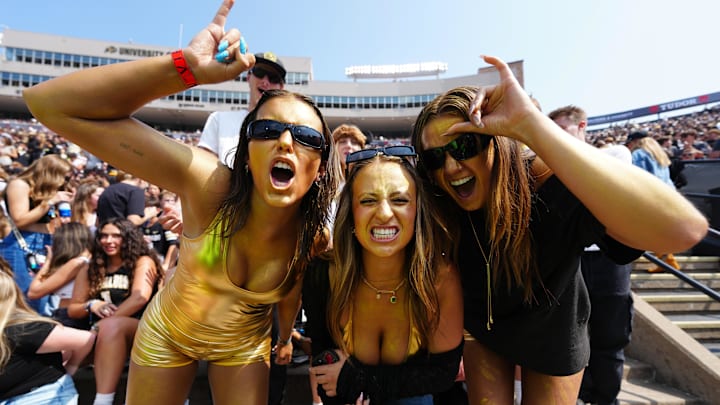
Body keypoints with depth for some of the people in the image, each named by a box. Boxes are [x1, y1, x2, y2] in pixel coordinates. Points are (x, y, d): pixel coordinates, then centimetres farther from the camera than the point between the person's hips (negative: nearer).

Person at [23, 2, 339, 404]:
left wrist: (286, 338, 16)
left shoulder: (309, 238, -27)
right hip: (168, 333, 0)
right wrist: (188, 66, -48)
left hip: (245, 344, 1)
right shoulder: (209, 184, -35)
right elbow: (49, 103, -37)